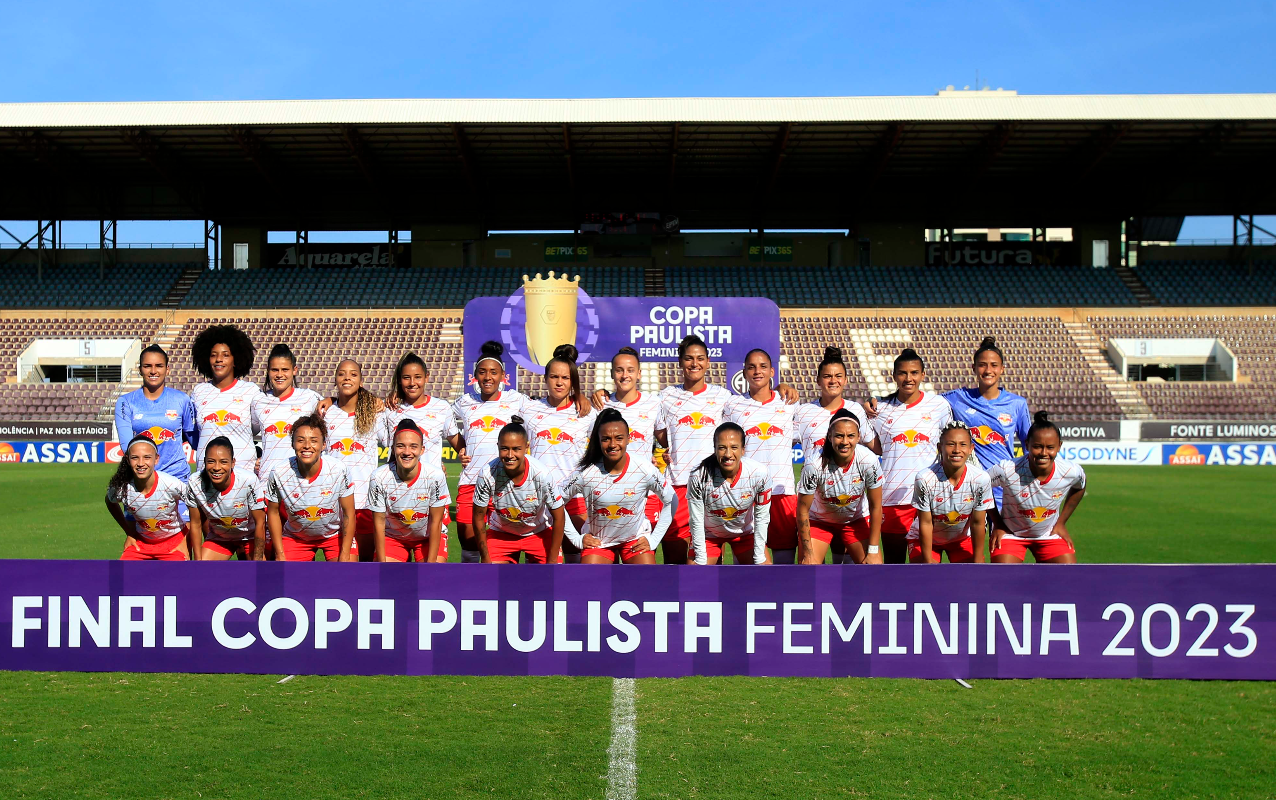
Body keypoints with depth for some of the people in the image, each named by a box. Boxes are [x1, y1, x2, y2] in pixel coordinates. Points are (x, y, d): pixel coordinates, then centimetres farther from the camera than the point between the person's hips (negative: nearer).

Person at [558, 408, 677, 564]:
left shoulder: (645, 470, -17)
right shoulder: (585, 473, -18)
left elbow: (671, 501, -3)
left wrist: (654, 539, -5)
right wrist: (577, 538, -5)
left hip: (636, 539, 0)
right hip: (598, 541, 0)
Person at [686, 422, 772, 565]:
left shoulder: (760, 473, -27)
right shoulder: (699, 476, -30)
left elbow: (762, 518, -14)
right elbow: (696, 521, -19)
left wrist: (759, 558, -11)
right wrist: (701, 561, -15)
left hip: (745, 532, 1)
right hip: (708, 533, -1)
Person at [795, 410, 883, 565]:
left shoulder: (869, 461, -25)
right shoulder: (814, 466, -30)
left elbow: (875, 507, -14)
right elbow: (803, 510, -19)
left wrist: (873, 551, -13)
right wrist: (808, 554, -18)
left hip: (857, 520, 2)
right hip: (819, 521, -2)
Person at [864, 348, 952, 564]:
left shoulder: (939, 405, 4)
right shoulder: (881, 408, 5)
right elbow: (876, 449, 10)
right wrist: (867, 418, 0)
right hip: (891, 499, 1)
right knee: (893, 562, 9)